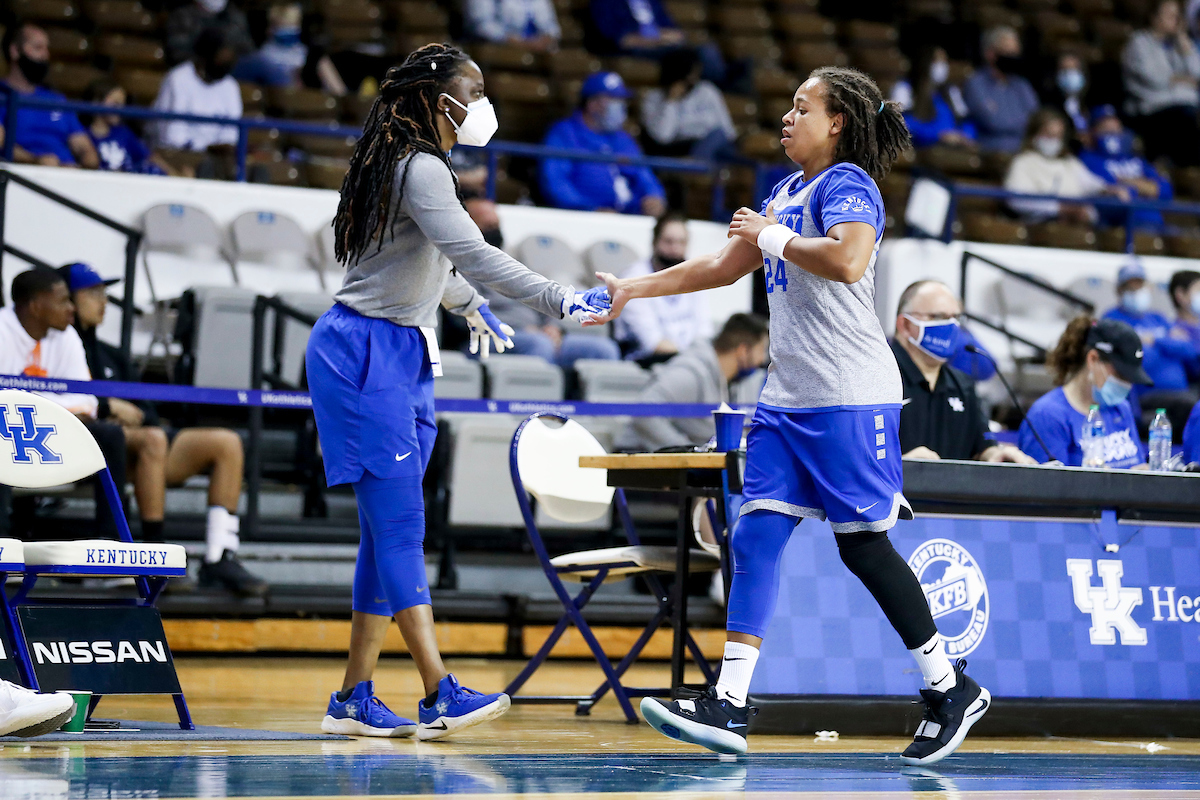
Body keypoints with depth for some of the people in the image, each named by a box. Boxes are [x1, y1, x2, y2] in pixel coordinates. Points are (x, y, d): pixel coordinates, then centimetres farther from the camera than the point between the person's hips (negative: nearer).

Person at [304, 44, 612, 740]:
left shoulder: (411, 165, 17)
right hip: (366, 355, -10)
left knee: (390, 530, 7)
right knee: (400, 526, -13)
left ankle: (354, 700, 8)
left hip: (403, 357, 10)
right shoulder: (421, 170, -15)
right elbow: (475, 254, -26)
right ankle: (440, 695, -19)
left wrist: (469, 307, 47)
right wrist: (560, 300, -28)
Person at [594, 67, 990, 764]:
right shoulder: (788, 191, 19)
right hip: (788, 399, 9)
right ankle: (730, 707, -5)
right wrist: (633, 289, 23)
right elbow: (724, 266, 28)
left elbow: (848, 261, -29)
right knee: (756, 538, -1)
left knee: (864, 545, -2)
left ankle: (951, 687, 13)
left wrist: (772, 237, -16)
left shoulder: (847, 184, -9)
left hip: (850, 399, -9)